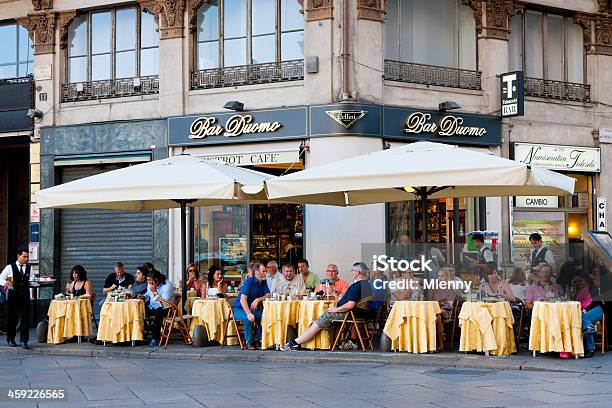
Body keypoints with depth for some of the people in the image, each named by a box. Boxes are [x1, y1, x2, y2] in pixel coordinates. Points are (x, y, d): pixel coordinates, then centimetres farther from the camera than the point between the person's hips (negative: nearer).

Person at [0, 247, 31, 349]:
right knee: (11, 318, 7)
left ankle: (23, 341, -4)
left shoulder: (29, 268, 7)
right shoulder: (10, 267, -2)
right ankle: (10, 339, 23)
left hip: (25, 295, 2)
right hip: (13, 296, -2)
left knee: (25, 318, -6)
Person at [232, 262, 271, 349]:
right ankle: (249, 342, -19)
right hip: (239, 308, -6)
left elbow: (268, 295, -4)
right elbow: (242, 299, -28)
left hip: (253, 308, 6)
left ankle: (257, 339, -5)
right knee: (248, 318, -36)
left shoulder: (263, 282, 2)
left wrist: (258, 300, -24)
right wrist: (248, 313, -41)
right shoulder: (249, 281, -19)